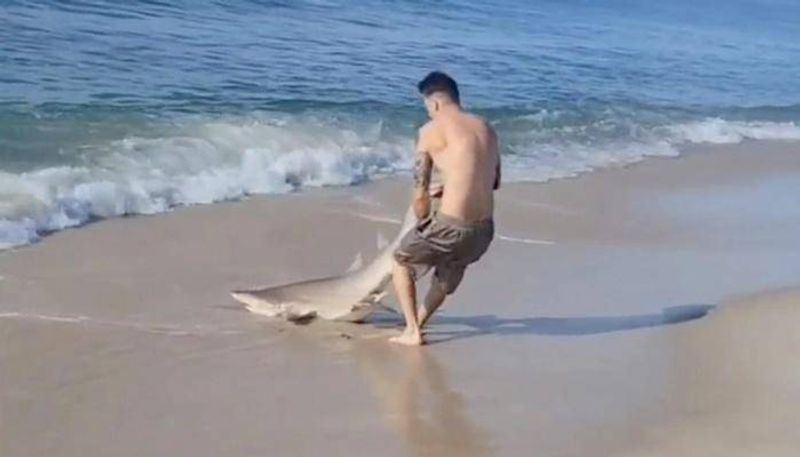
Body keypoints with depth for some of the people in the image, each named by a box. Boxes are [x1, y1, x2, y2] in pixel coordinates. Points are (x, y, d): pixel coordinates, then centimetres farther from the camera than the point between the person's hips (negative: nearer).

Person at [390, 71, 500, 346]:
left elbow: (420, 192, -6)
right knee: (447, 275, 33)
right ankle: (418, 323, 48)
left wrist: (423, 224, 12)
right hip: (484, 230, 6)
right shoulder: (486, 128, 13)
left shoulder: (432, 130, -4)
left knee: (401, 260, 22)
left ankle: (412, 331, 19)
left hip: (451, 227, -6)